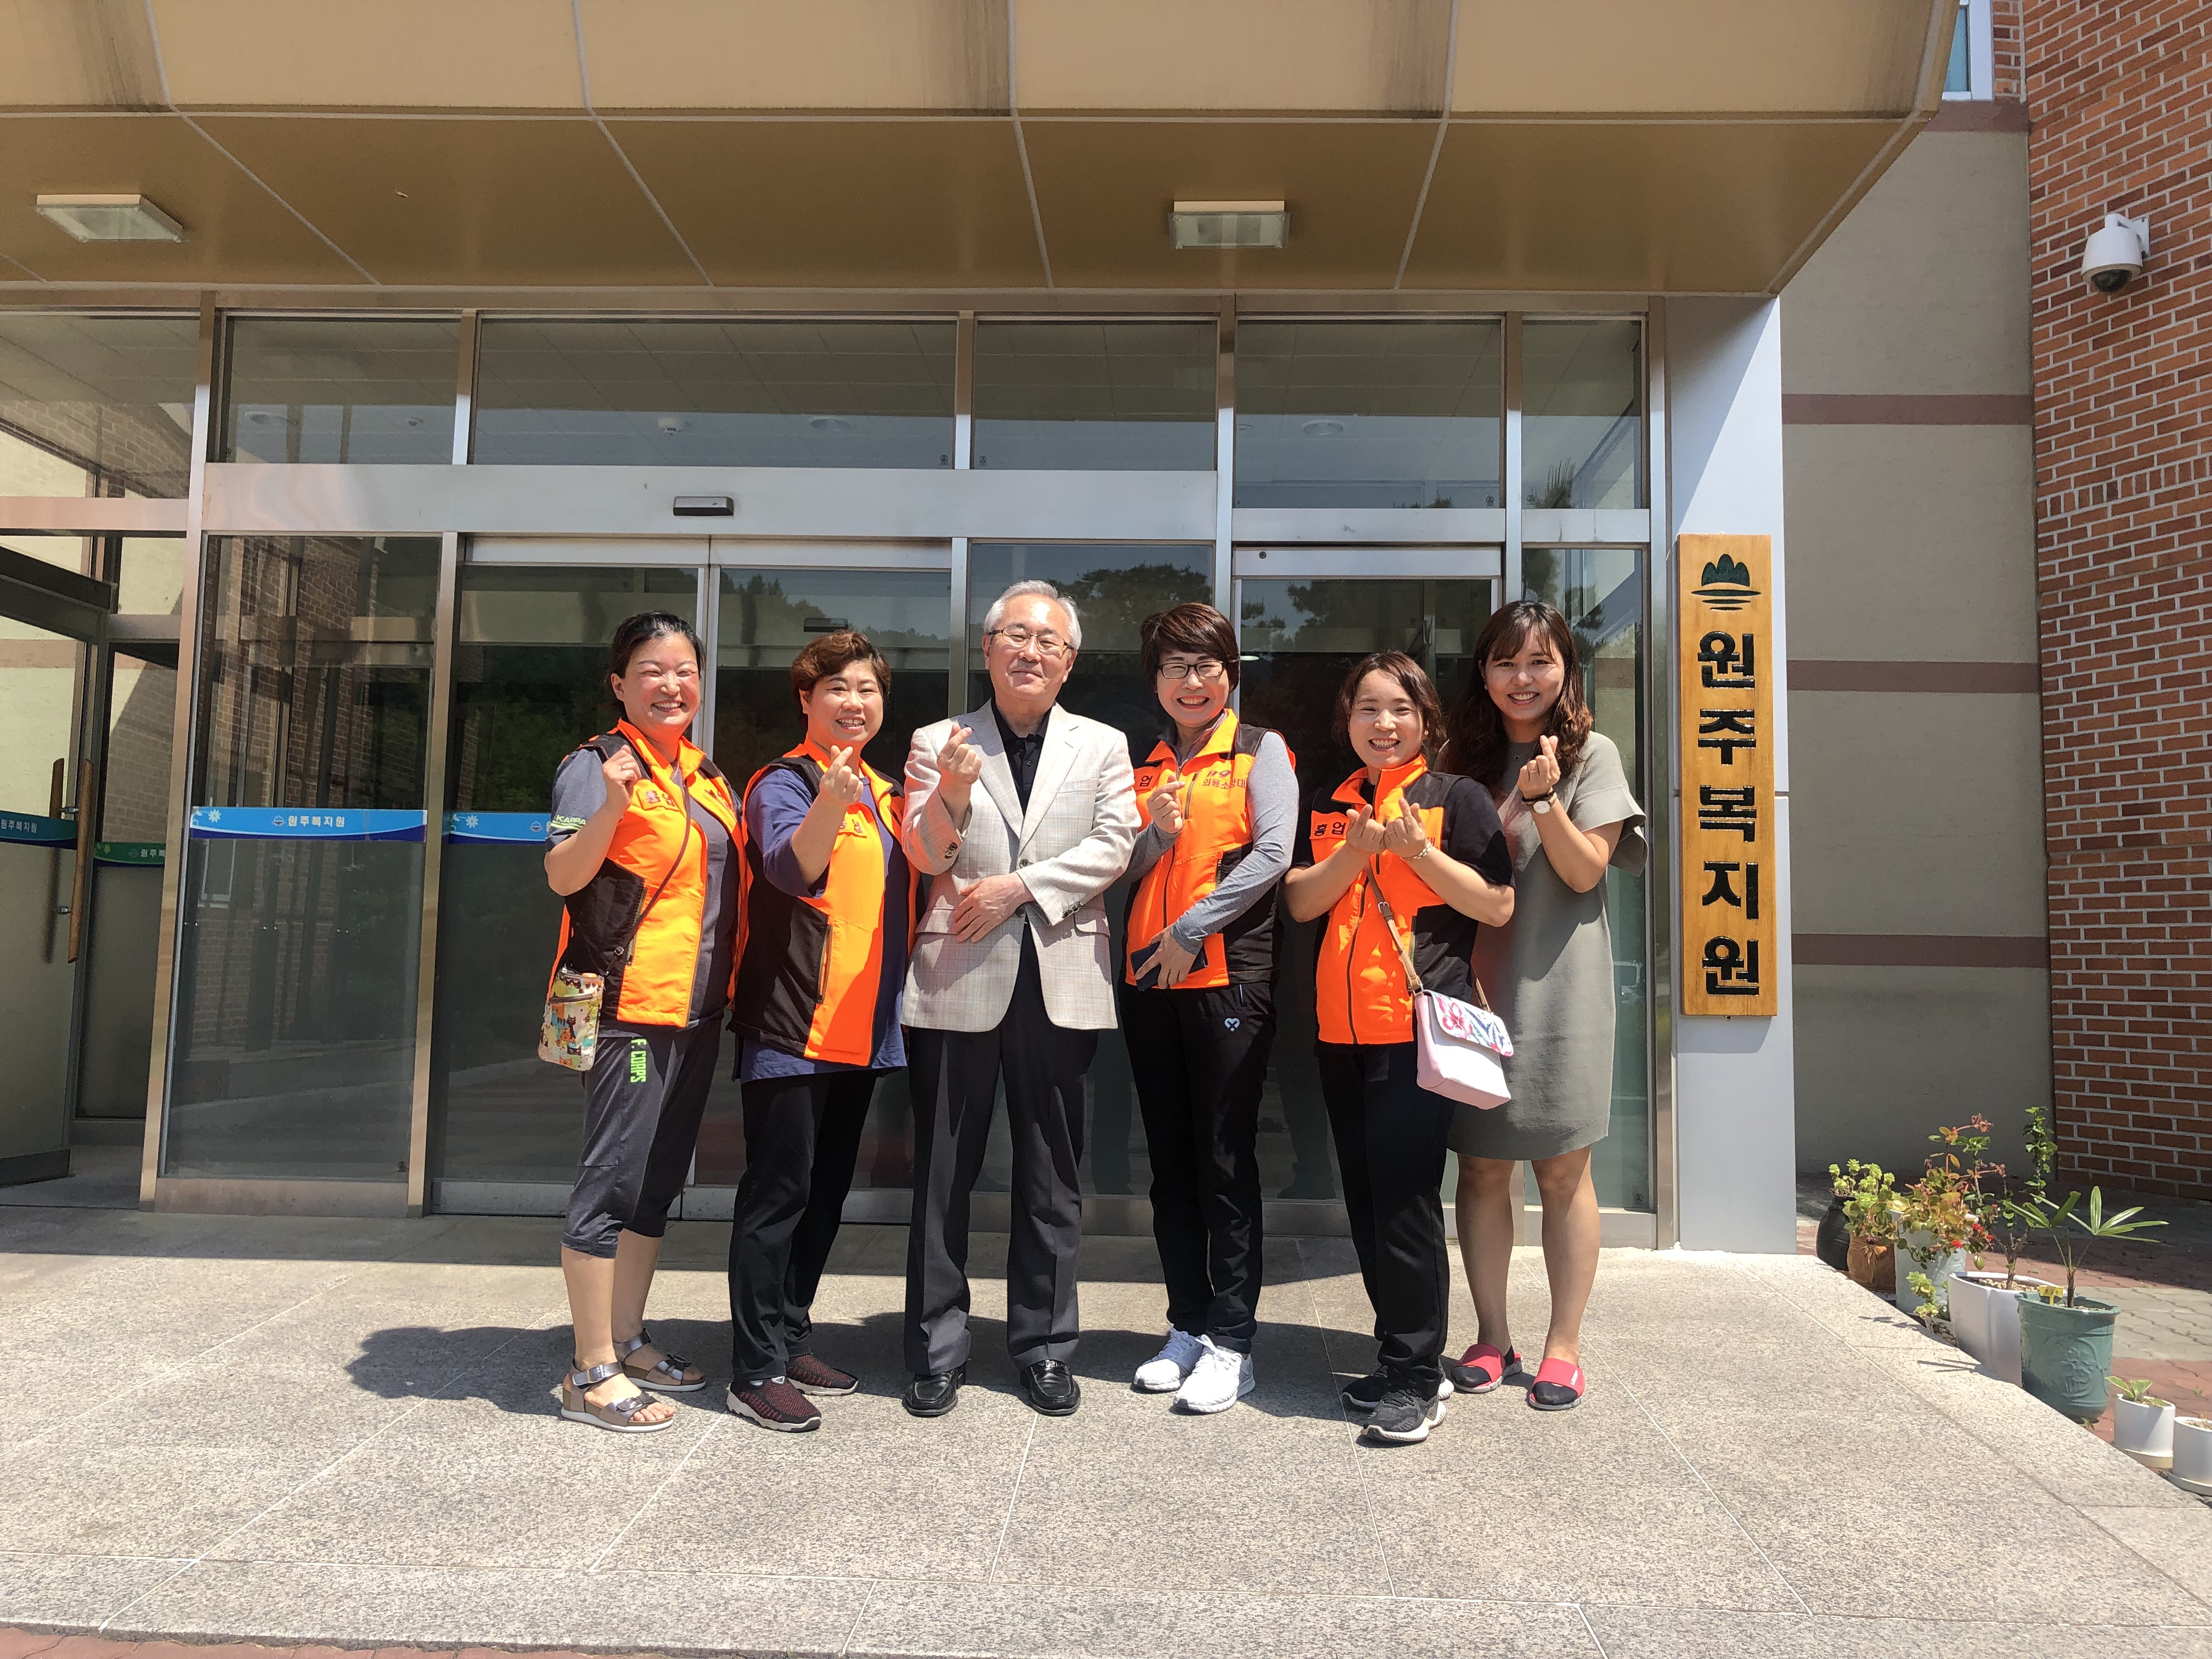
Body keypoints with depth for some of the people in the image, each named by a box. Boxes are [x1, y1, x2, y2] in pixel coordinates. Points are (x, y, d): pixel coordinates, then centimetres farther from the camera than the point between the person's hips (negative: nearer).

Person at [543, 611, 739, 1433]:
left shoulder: (708, 775, 16)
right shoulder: (597, 765, -6)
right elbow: (563, 875, -17)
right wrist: (610, 807, -30)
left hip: (698, 1009, 8)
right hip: (629, 1004, -8)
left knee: (658, 1181, 14)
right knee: (612, 1180, -6)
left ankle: (627, 1341, 26)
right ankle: (591, 1374, 3)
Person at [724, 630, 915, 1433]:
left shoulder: (884, 792, 15)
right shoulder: (784, 781, -7)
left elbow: (914, 878, 21)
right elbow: (792, 870, -24)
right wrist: (830, 803, -44)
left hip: (861, 1029, 8)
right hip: (790, 1025, -8)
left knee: (827, 1192, 14)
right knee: (778, 1192, -4)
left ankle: (791, 1339, 27)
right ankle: (755, 1369, 5)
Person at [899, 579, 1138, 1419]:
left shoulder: (1103, 745, 10)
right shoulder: (938, 743, 7)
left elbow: (1112, 847, -1)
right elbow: (924, 856, -1)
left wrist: (1020, 885, -11)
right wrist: (952, 796, -21)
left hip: (1060, 979, 1)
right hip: (959, 979, -1)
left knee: (1051, 1176, 9)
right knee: (944, 1173, 5)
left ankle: (1045, 1348, 22)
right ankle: (938, 1351, 18)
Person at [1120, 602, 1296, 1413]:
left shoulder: (1260, 751, 3)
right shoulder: (1143, 766, 16)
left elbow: (1272, 853, -9)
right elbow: (1122, 871, 13)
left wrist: (1191, 930, -13)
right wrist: (1157, 831, -7)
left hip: (1229, 975, -5)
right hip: (1150, 980, 5)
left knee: (1226, 1160, -3)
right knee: (1171, 1161, 9)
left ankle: (1231, 1343, 4)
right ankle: (1187, 1326, 20)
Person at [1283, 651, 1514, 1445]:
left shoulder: (1456, 798, 2)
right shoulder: (1327, 806, 15)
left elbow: (1498, 906, -4)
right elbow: (1299, 901, 5)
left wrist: (1418, 850, -14)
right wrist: (1355, 851, -11)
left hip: (1419, 1022, -5)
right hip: (1342, 1027, 6)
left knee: (1405, 1198, -6)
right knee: (1366, 1199, 11)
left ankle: (1415, 1377, 6)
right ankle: (1404, 1356, 24)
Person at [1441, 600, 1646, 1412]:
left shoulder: (1592, 754, 2)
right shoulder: (1467, 758, 12)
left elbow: (1585, 872, -6)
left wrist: (1545, 799, -18)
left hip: (1558, 987, -3)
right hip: (1476, 982, 3)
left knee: (1563, 1168, 2)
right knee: (1482, 1165, 5)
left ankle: (1564, 1345, 14)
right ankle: (1491, 1336, 17)